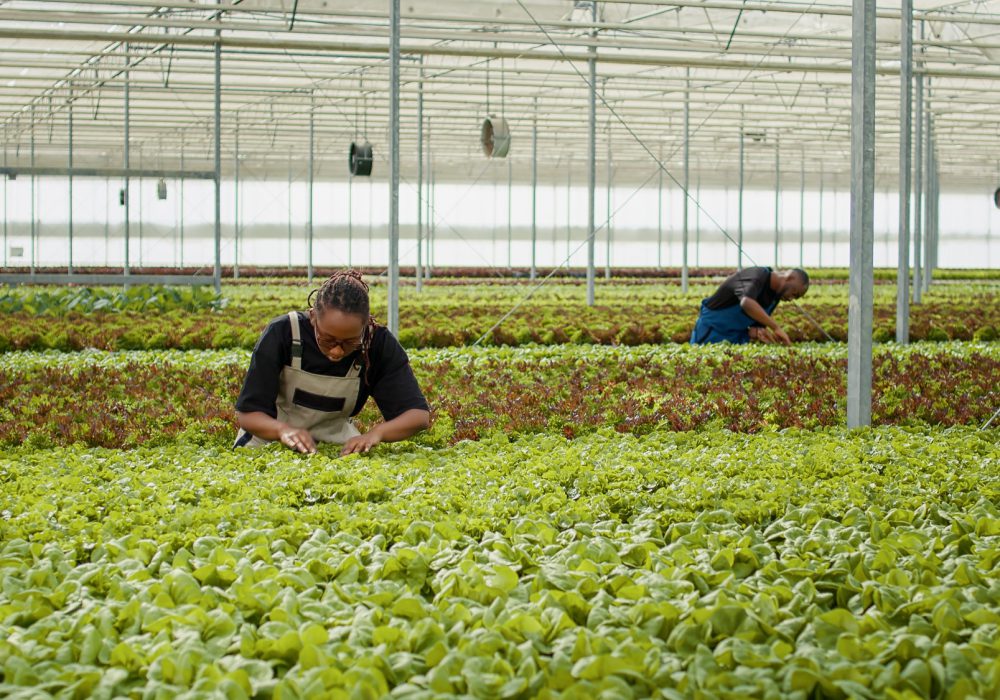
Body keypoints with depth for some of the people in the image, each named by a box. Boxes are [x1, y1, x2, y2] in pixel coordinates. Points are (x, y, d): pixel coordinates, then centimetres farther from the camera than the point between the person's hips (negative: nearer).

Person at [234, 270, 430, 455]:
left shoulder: (379, 343, -19)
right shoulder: (281, 334, -23)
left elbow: (419, 414, -20)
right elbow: (247, 414, -20)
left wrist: (376, 433, -40)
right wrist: (284, 429, -42)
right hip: (271, 438, 0)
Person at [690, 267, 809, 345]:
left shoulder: (774, 296, 4)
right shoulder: (757, 276, -24)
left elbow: (756, 323, 6)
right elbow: (747, 303, -46)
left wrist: (757, 332, -20)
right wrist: (776, 327, -46)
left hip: (737, 337, 8)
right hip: (711, 334, -8)